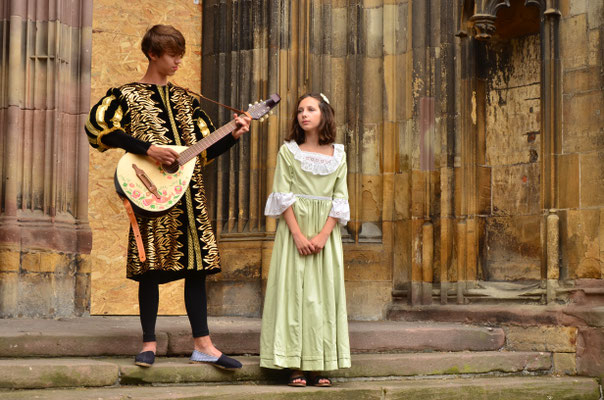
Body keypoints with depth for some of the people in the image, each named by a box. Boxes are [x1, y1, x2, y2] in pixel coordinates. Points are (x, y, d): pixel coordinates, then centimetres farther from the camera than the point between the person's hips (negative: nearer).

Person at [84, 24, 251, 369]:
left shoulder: (186, 100, 19)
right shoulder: (127, 95, 2)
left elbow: (205, 149, 19)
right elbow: (97, 126, -15)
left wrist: (234, 135, 2)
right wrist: (148, 149, -19)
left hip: (189, 192, 5)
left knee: (197, 265, 2)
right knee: (152, 265, -5)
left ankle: (203, 344, 6)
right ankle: (149, 344, 6)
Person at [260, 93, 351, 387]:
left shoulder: (338, 155, 8)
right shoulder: (288, 151, 3)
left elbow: (340, 199, 2)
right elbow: (283, 197, -4)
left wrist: (322, 236, -11)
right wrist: (299, 236, -14)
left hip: (326, 231, 2)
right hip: (293, 228, -2)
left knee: (324, 293, 1)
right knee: (294, 291, -4)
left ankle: (319, 366, 6)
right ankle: (295, 366, -1)